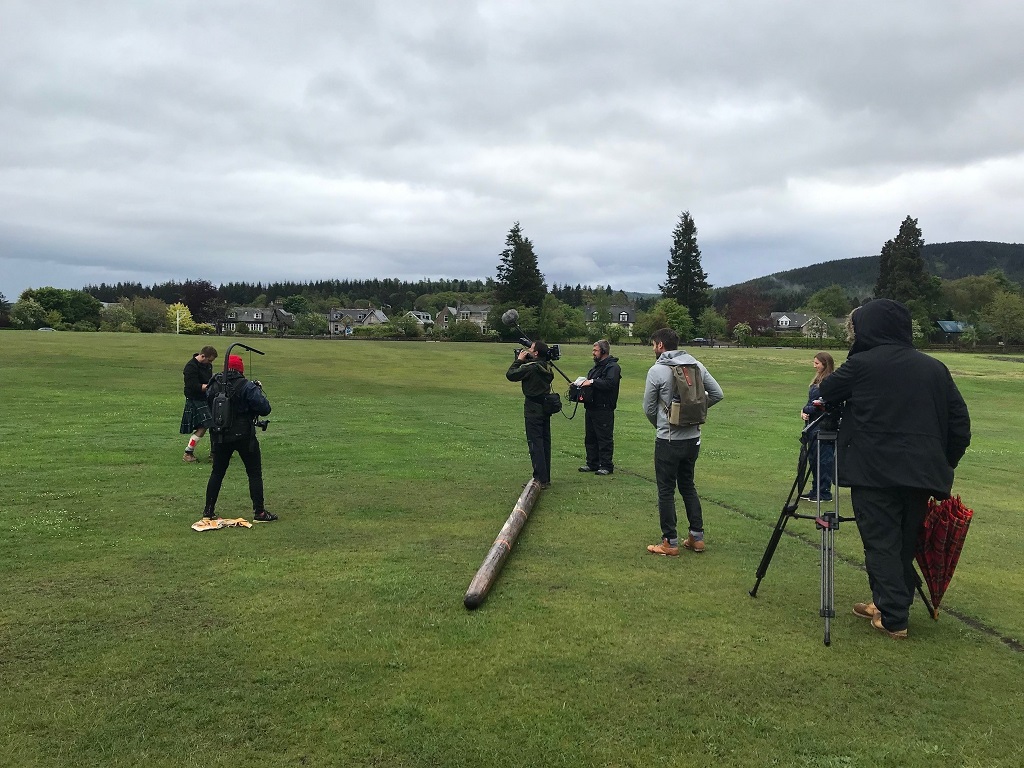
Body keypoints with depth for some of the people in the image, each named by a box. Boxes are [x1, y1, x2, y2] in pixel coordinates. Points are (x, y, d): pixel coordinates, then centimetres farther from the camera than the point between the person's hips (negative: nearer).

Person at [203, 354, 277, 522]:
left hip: (220, 437, 5)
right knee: (254, 474, 5)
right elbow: (265, 409, -17)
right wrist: (259, 391, 1)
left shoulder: (213, 386, 1)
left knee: (217, 472, 18)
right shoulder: (246, 386, -14)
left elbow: (208, 406, 16)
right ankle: (259, 512, 5)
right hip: (244, 437, -4)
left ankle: (209, 510, 21)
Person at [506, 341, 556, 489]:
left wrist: (519, 360, 0)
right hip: (546, 409, 8)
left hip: (533, 410, -8)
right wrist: (524, 361, 12)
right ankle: (546, 478, 20)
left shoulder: (530, 367, -17)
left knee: (535, 444, -5)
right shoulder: (547, 367, 6)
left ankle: (541, 479, -7)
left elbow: (510, 375, -13)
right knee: (545, 442, 12)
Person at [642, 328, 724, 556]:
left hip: (668, 440, -6)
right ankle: (697, 537, 22)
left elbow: (649, 408, -6)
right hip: (693, 437, 6)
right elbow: (717, 394, 5)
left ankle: (670, 543, 9)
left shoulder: (657, 370, -12)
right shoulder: (697, 364, 3)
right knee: (688, 486, 19)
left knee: (666, 491, 4)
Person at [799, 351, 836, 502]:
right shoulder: (817, 380, 15)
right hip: (814, 425, 10)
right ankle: (815, 490, 24)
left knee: (824, 459, -2)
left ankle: (824, 493, 5)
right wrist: (805, 411, -1)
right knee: (813, 458, 14)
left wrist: (807, 409, -22)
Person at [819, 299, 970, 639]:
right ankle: (888, 604, 27)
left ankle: (893, 618, 4)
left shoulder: (861, 365, -5)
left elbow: (825, 392, 9)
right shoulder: (934, 367, 9)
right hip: (921, 473, 5)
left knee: (881, 544, 3)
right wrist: (945, 465, 15)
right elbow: (960, 422, 8)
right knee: (906, 544, 16)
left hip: (875, 472, -5)